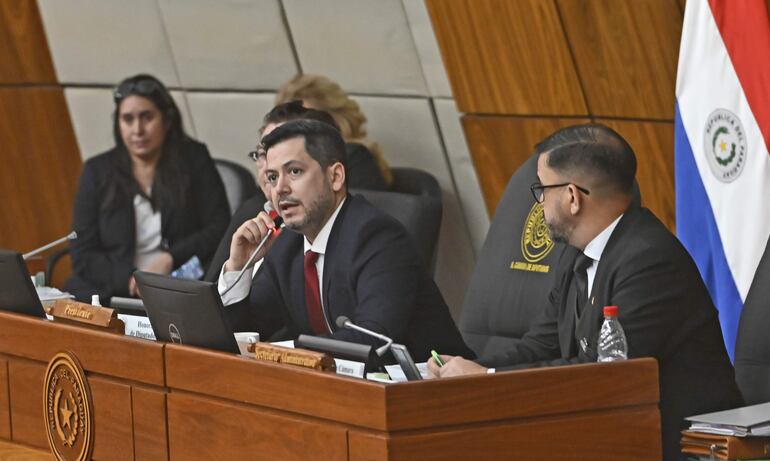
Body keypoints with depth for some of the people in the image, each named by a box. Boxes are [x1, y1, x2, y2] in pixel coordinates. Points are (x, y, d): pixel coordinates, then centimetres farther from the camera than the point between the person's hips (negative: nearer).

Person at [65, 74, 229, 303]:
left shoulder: (193, 160, 9)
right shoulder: (97, 171, 11)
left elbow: (219, 230, 5)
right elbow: (82, 255, 6)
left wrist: (170, 259, -11)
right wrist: (129, 280, -12)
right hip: (111, 291, 2)